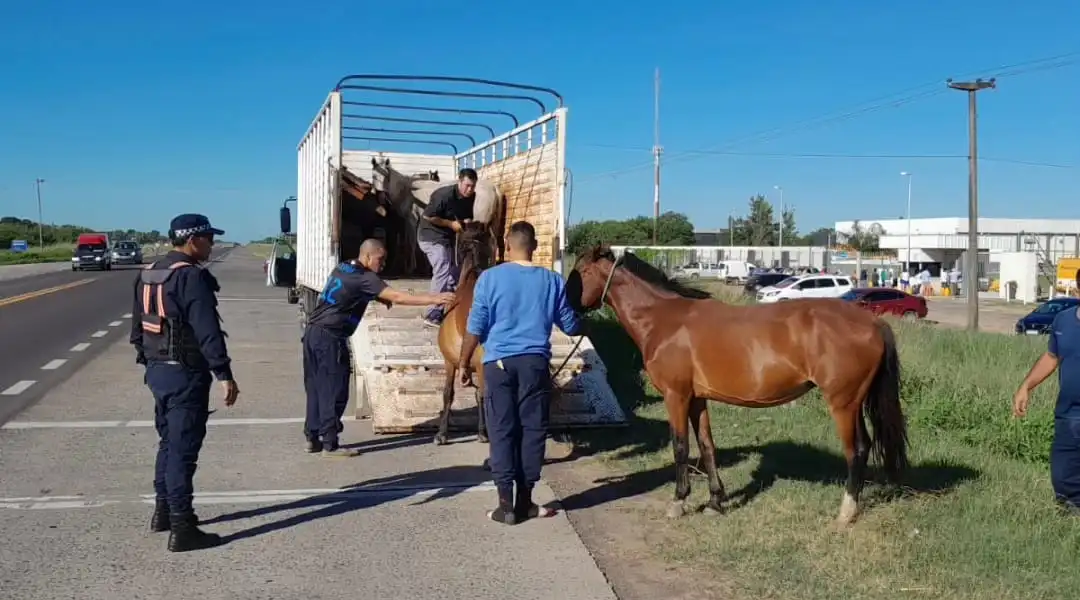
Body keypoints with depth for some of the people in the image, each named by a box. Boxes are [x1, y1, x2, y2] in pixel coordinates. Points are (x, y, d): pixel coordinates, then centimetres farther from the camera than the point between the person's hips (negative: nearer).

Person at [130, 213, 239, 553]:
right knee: (183, 449, -5)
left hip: (157, 369, 9)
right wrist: (224, 374, -21)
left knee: (168, 441, 21)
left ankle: (163, 511, 33)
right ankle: (182, 528, -1)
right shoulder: (191, 276, -18)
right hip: (185, 373, -9)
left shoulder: (148, 274, 11)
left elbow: (138, 325, 17)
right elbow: (208, 331, -23)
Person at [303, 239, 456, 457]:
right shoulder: (364, 278, -14)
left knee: (316, 387, 14)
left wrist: (378, 298, 15)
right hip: (329, 337, -9)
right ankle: (330, 445, 2)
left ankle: (312, 438, 20)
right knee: (334, 390, -2)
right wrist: (434, 299, -22)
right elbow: (398, 297, -21)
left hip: (313, 331, 9)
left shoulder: (342, 268, 13)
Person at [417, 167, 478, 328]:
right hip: (432, 237, -8)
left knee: (454, 273, 8)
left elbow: (470, 215, 13)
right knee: (443, 272, -16)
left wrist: (468, 221, -12)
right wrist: (451, 224, -21)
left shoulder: (472, 197, -2)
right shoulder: (445, 195, -25)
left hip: (448, 238, 8)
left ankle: (448, 311, 19)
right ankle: (433, 315, -13)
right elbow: (427, 216, -21)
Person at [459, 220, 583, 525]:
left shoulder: (490, 278, -3)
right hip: (535, 363, 1)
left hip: (499, 362, -1)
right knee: (533, 430, 9)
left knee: (501, 432, 4)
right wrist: (581, 323, 33)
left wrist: (464, 363, 9)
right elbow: (570, 327, 10)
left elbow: (475, 328, -3)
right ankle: (525, 502, 14)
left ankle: (506, 504, 5)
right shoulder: (552, 281, 2)